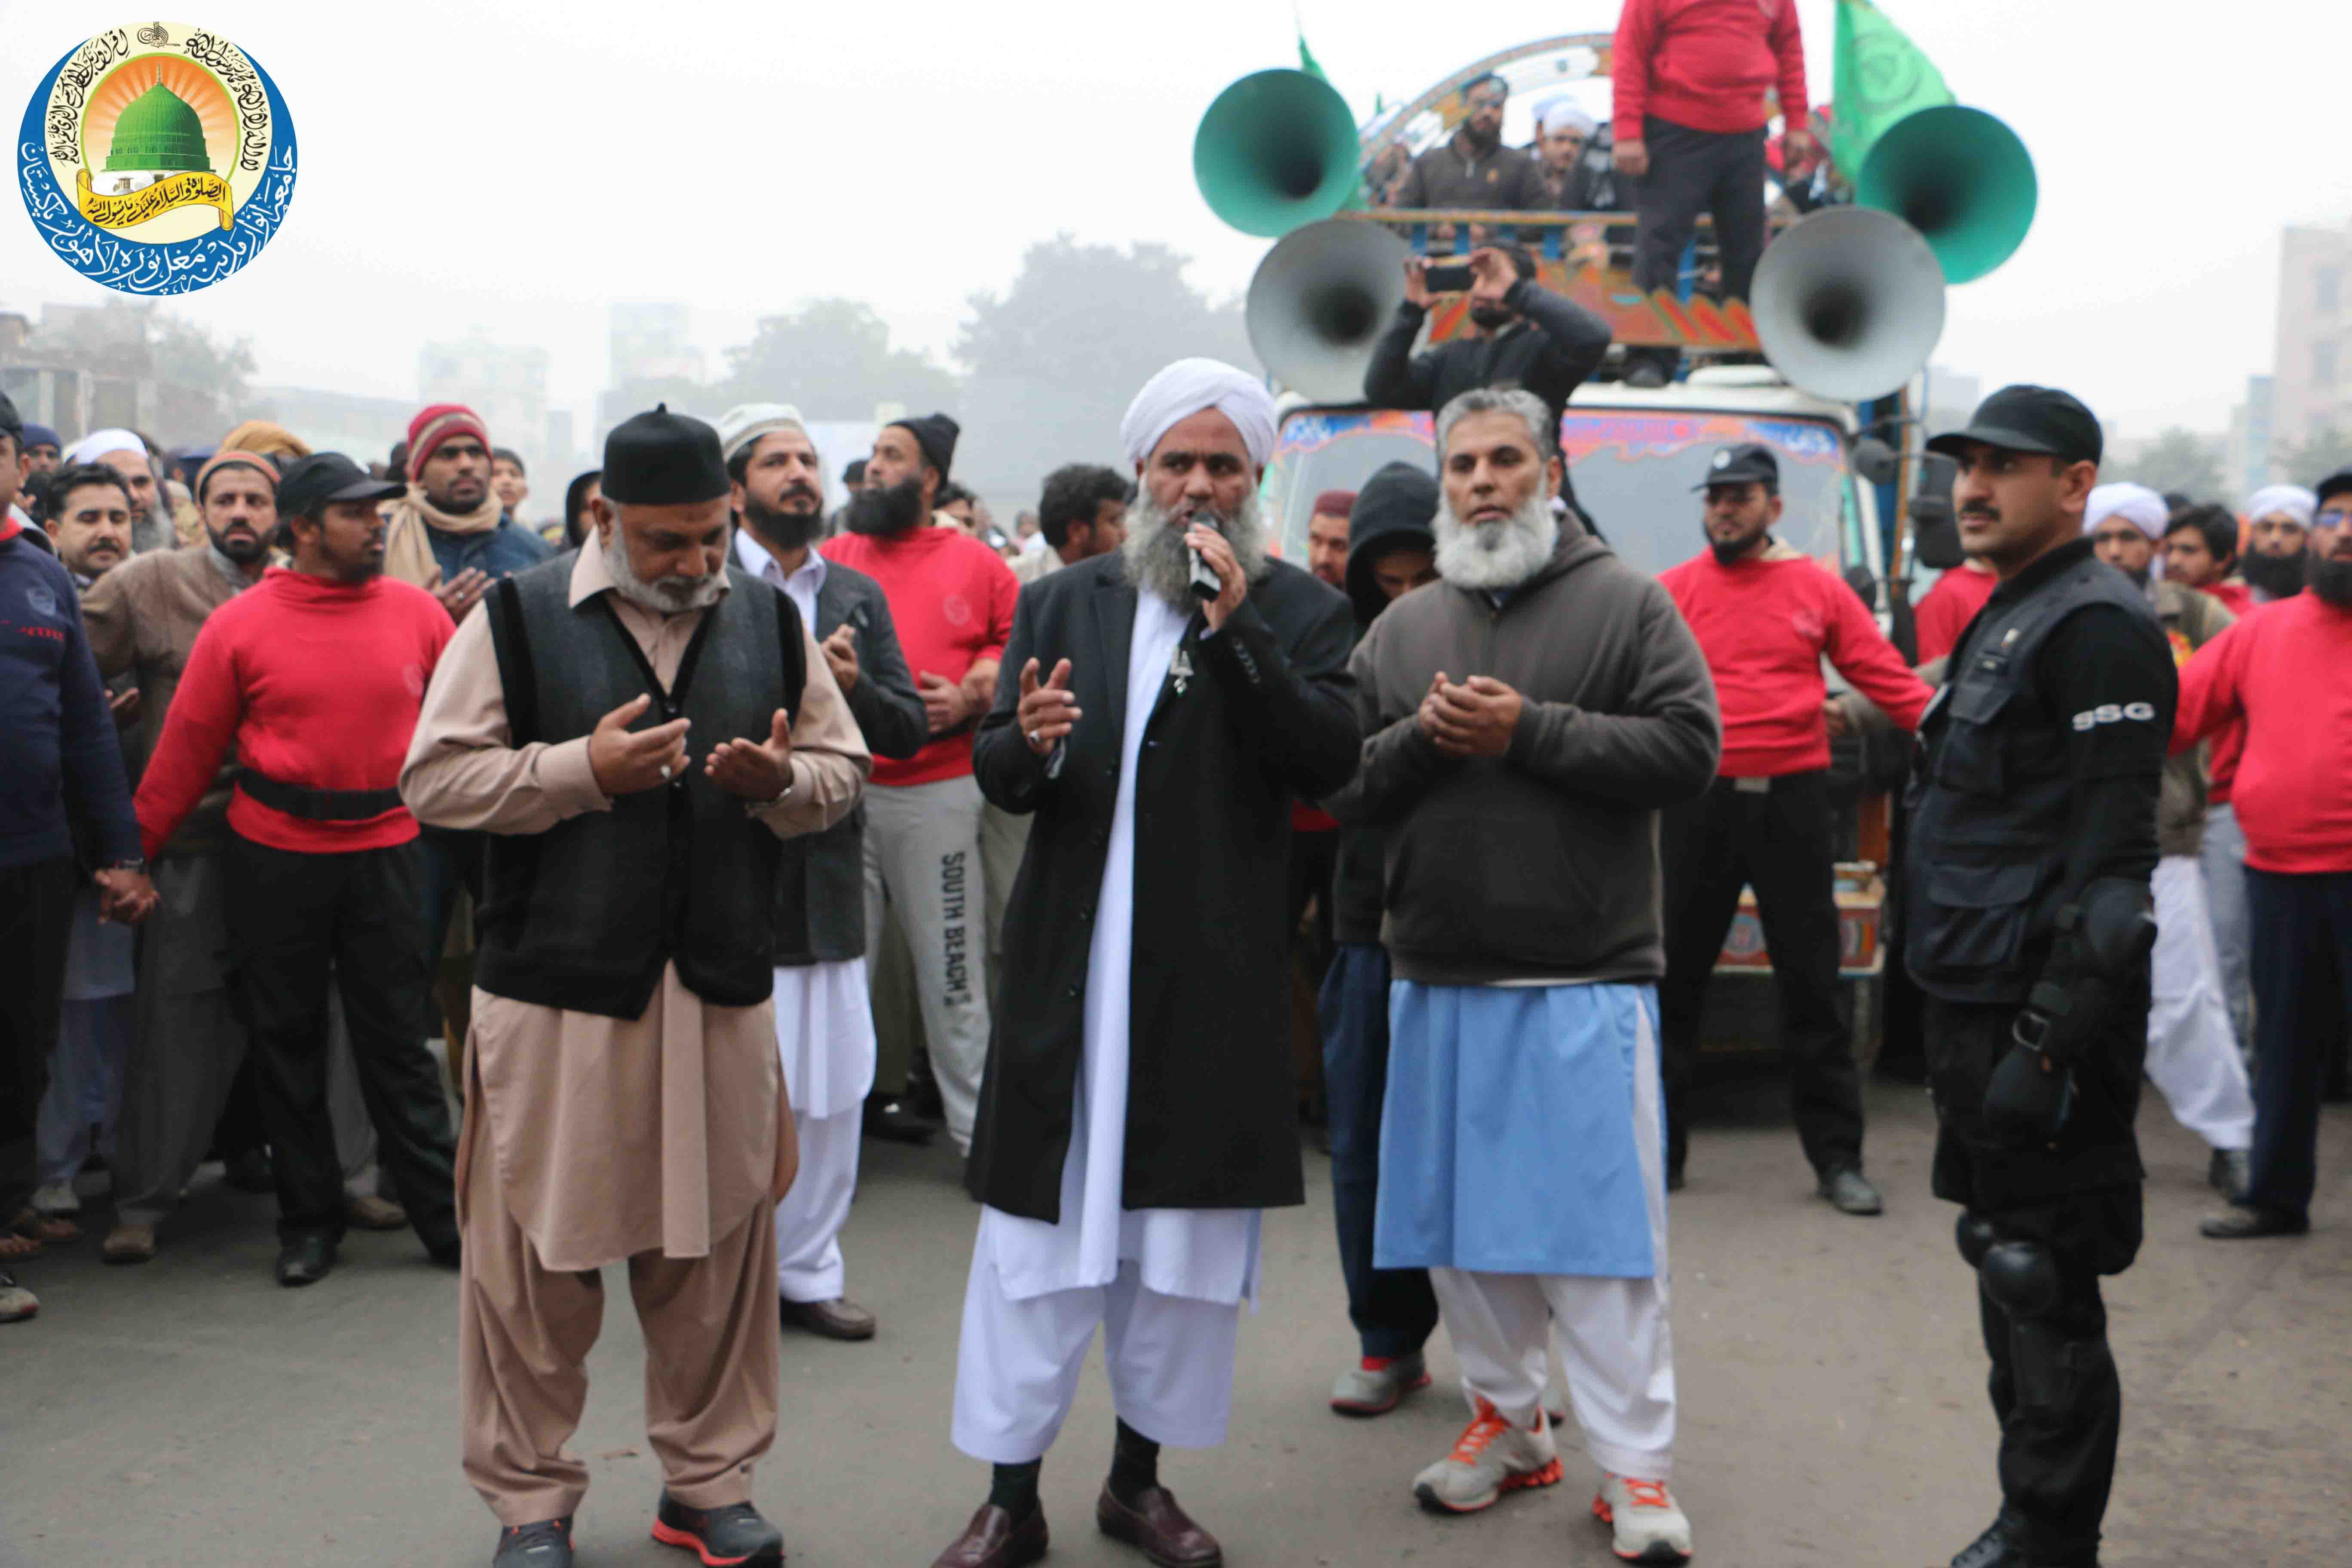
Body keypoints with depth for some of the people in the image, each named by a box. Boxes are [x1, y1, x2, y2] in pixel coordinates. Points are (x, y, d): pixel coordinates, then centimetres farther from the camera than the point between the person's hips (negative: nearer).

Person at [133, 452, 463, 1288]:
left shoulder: (418, 613, -1)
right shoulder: (240, 624, -5)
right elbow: (187, 747, -2)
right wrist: (135, 850, -1)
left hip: (385, 855, 0)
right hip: (273, 863, 0)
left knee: (397, 1040, 7)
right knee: (287, 1043, 11)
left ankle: (444, 1215, 15)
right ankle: (309, 1220, 24)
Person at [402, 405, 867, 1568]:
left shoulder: (770, 622, 9)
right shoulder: (518, 619, -1)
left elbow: (843, 771, 13)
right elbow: (433, 780, -3)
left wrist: (780, 782, -9)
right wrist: (585, 769, -14)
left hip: (724, 991, 3)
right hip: (554, 989, -3)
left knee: (718, 1251, 9)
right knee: (539, 1255, 4)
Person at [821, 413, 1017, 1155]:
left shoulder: (976, 564, 7)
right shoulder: (831, 559, 13)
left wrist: (969, 698, -11)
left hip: (939, 791, -2)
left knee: (953, 967, 2)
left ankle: (979, 1129, 12)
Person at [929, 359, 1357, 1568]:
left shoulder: (1298, 611, 5)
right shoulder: (1061, 603, 11)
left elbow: (1329, 763, -10)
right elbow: (998, 776, 8)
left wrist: (1236, 628, -16)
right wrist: (1027, 742, -15)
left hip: (1215, 979, -1)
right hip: (1067, 964, 1)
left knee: (1188, 1236, 9)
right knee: (1038, 1230, 3)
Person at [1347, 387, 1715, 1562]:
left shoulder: (1627, 604, 1)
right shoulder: (1403, 627, 12)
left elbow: (1688, 748, -9)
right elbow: (1345, 781, 8)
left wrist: (1529, 730, -16)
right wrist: (1420, 738, -12)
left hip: (1585, 979, -4)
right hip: (1439, 980, 4)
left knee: (1602, 1228, -1)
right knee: (1458, 1221, 11)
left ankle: (1634, 1466, 10)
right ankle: (1506, 1422, 28)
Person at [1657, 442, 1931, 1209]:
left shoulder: (1819, 589, 5)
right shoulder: (1674, 590, 3)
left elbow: (1887, 677, 3)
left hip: (1792, 799, 0)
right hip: (1698, 801, 0)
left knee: (1812, 984, 6)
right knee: (1675, 979, 6)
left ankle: (1837, 1158, 16)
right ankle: (1659, 1149, 19)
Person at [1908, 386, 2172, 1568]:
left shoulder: (2098, 627, -13)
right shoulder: (2004, 622, 17)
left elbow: (2112, 859, -20)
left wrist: (2051, 1038, -24)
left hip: (2039, 1016, -10)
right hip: (1977, 1011, 10)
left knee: (2044, 1289, -2)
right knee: (2006, 1264, 17)